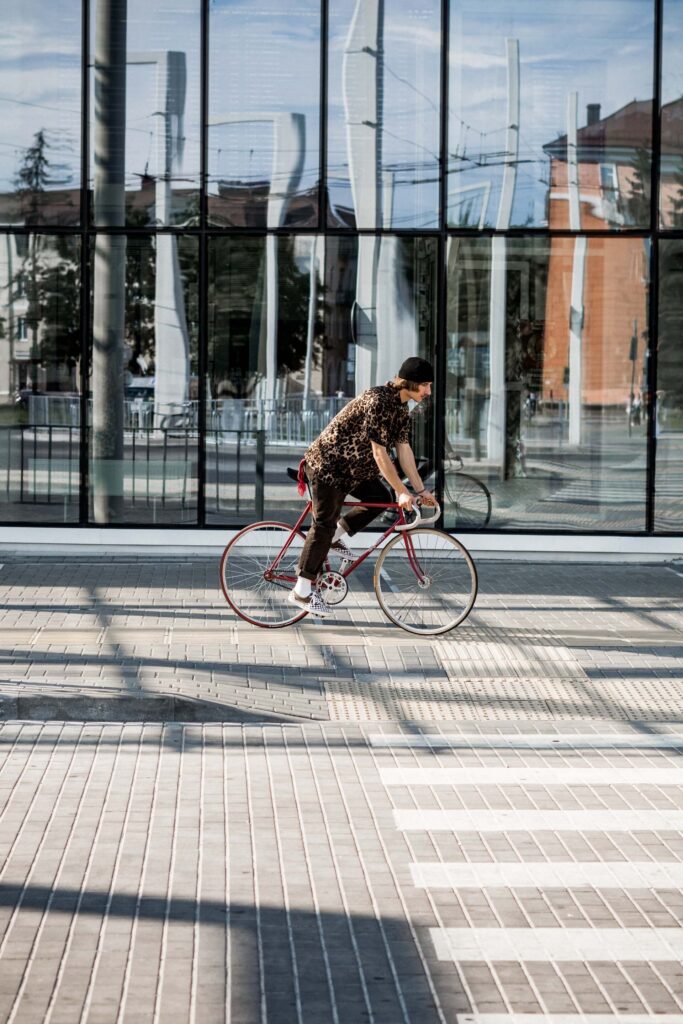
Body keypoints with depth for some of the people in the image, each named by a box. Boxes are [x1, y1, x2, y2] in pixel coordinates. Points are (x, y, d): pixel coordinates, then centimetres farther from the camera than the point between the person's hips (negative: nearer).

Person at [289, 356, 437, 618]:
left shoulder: (401, 406, 3)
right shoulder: (378, 401, -27)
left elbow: (404, 449, 6)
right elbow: (379, 453, -28)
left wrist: (420, 489, 4)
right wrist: (402, 492, -25)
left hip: (352, 466, 9)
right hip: (328, 464, -9)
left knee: (379, 497, 2)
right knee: (325, 523, -6)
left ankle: (335, 538, 17)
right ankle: (302, 590, 2)